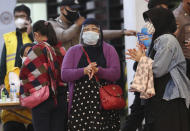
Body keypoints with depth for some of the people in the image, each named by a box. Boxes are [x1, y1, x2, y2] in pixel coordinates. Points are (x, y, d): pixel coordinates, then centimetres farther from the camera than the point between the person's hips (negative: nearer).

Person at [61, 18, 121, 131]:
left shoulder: (109, 50, 13)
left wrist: (97, 70, -17)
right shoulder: (73, 51, 13)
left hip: (103, 101, 0)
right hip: (79, 102, 0)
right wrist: (84, 71, -16)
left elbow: (116, 73, 1)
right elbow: (64, 74, 2)